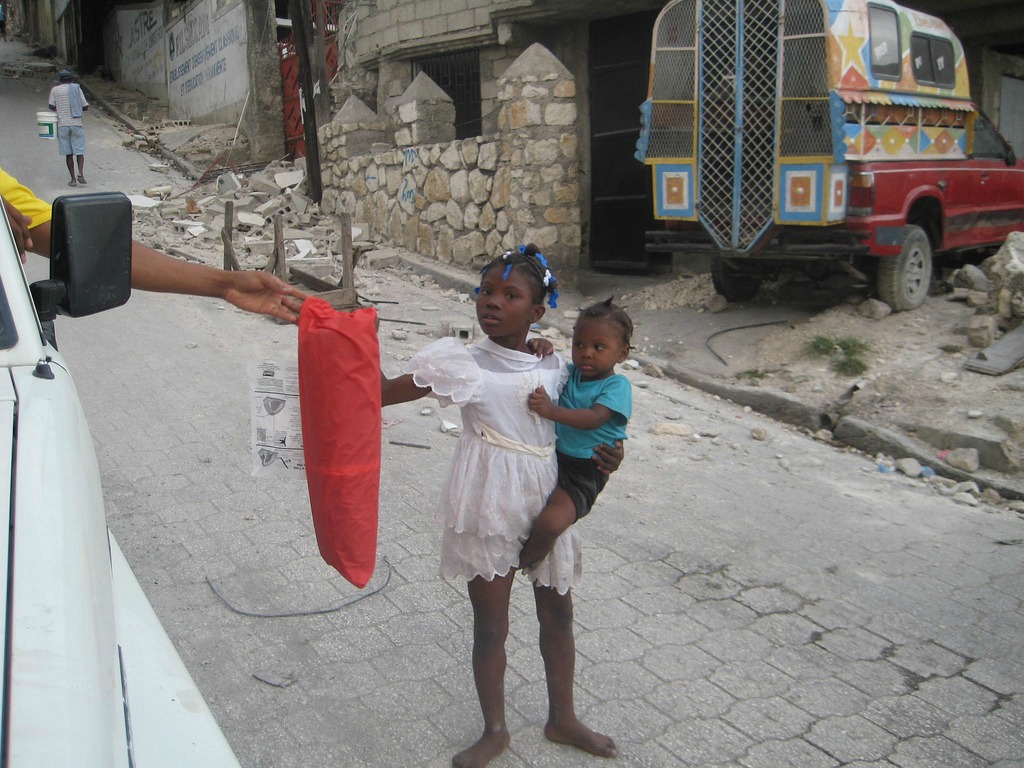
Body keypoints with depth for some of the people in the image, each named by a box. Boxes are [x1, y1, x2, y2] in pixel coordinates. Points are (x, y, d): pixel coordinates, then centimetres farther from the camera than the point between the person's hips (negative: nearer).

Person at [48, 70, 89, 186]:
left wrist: (60, 110, 18)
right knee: (79, 151, 3)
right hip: (77, 124, 0)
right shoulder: (77, 88, 3)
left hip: (63, 124, 0)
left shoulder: (55, 89, 3)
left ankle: (73, 179, 2)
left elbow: (51, 106, -2)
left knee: (68, 153, 5)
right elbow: (86, 106, 2)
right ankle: (81, 172, -20)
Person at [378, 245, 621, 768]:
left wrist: (605, 452, -6)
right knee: (490, 625, 9)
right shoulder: (460, 363, -12)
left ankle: (562, 718, 40)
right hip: (488, 508, -4)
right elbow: (384, 391, -19)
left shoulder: (555, 367, 0)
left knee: (558, 612, 17)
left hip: (548, 504, 4)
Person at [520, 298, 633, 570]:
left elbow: (593, 419, -26)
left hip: (585, 473, -7)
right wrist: (537, 348, -8)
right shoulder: (570, 372, 7)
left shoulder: (616, 386, -12)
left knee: (551, 522, -28)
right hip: (552, 458, 7)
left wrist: (552, 410, -39)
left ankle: (521, 564, 0)